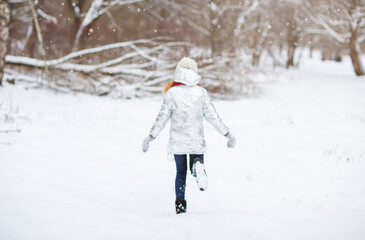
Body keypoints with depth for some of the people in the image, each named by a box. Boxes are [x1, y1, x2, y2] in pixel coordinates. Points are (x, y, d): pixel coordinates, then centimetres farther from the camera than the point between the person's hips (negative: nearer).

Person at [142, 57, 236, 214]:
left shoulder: (172, 93, -6)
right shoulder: (202, 93, -2)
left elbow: (162, 118, -4)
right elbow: (212, 116, -1)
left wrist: (150, 137, 6)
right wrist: (227, 134, 8)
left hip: (177, 140, 0)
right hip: (197, 140, 0)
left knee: (181, 171, 15)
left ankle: (180, 204, 6)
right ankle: (197, 166, -25)